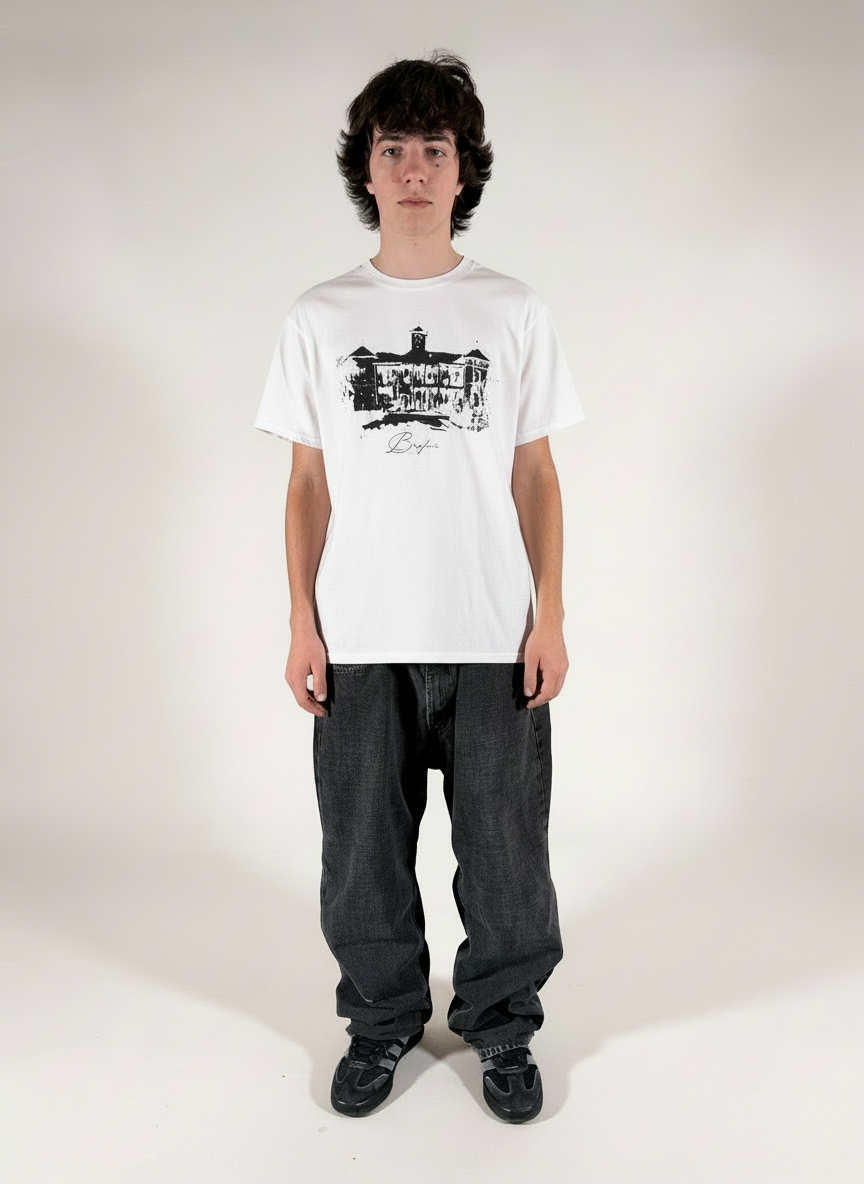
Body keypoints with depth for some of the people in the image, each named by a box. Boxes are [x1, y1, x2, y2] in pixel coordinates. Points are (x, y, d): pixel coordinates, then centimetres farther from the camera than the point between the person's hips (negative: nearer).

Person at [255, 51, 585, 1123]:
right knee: (365, 849, 11)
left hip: (493, 635, 0)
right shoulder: (319, 319, 5)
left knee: (505, 848, 9)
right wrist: (302, 623, 1)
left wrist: (549, 617, -1)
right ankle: (382, 1024, 34)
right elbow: (308, 483, 6)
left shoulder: (515, 314, 4)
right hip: (360, 638, 1)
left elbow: (535, 476, 5)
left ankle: (501, 1028, 31)